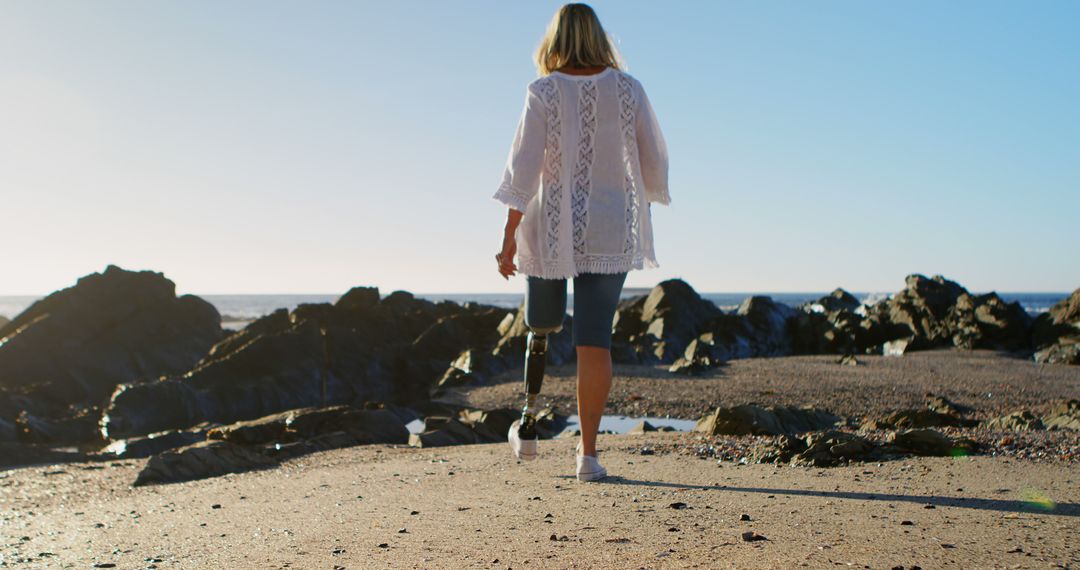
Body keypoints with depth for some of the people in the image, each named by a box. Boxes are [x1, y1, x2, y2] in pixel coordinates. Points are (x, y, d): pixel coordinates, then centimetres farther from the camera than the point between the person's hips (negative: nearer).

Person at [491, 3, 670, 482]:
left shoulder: (543, 91, -5)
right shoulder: (628, 89, 1)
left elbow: (525, 164, -12)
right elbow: (653, 160, 5)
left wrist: (509, 234, -9)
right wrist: (648, 201, 25)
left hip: (550, 227, 0)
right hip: (609, 231, 0)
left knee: (541, 326, 22)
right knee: (594, 340, -1)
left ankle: (528, 423, 27)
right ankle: (588, 453, -1)